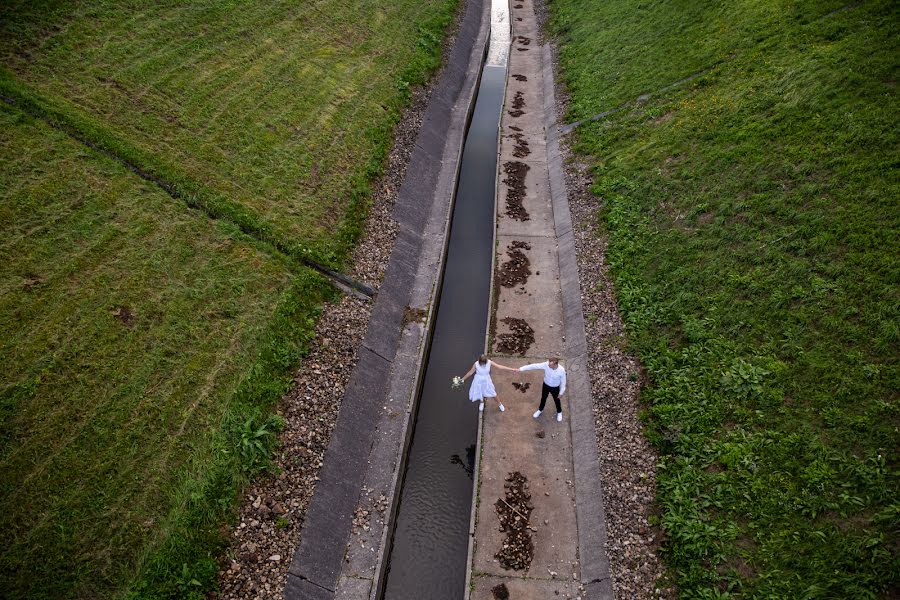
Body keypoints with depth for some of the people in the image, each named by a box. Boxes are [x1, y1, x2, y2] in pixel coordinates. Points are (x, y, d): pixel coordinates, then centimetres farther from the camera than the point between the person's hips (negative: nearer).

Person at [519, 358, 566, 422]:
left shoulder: (561, 370, -34)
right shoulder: (546, 364, -31)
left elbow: (563, 382, -17)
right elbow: (534, 366, -27)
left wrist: (561, 392, -6)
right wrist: (521, 368, -27)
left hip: (555, 388, -2)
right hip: (546, 385, 2)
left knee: (556, 400, 23)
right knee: (543, 398, 26)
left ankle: (559, 412, 55)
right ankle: (540, 410, 56)